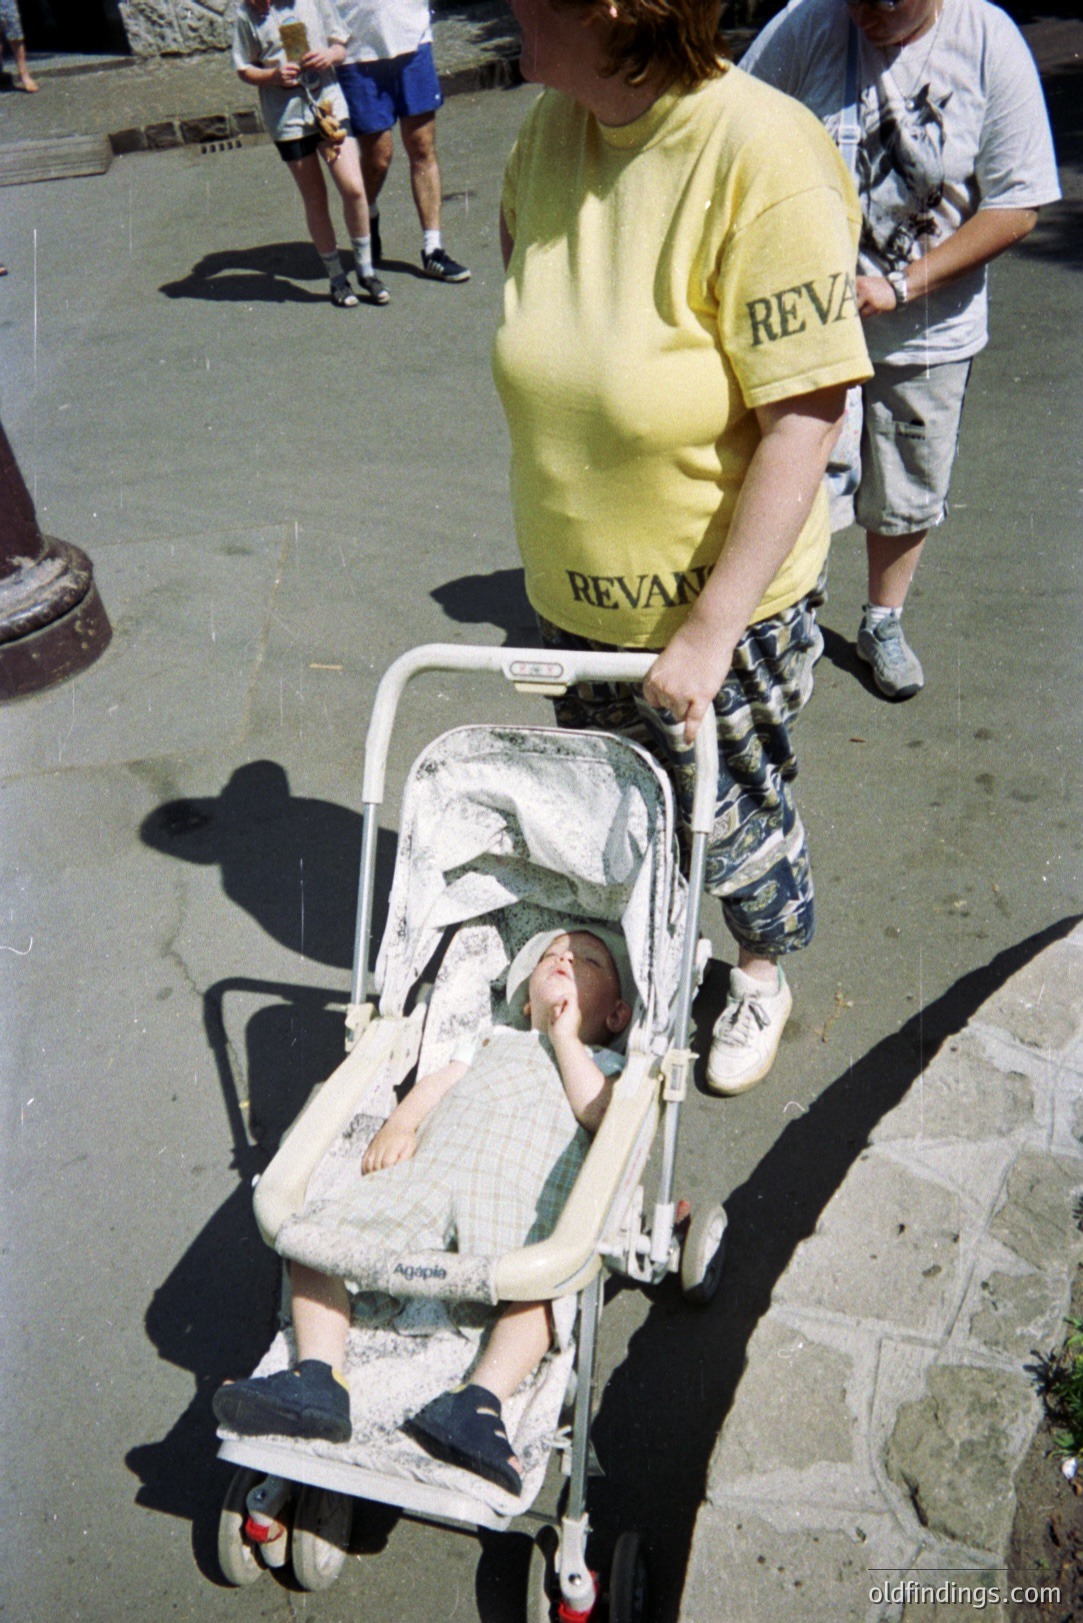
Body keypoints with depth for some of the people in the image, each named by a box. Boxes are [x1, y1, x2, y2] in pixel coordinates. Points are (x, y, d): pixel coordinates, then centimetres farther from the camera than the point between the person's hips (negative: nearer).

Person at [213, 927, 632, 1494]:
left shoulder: (606, 1064, 29)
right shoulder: (497, 1039, 40)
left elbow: (598, 1111, 5)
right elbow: (439, 1080, 23)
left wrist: (566, 1037, 9)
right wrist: (399, 1124, 3)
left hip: (525, 1191, -3)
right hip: (430, 1166, 3)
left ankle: (481, 1401, -36)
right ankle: (317, 1379, -20)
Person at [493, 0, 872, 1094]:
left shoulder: (758, 154, -23)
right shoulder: (552, 125, -3)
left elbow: (804, 420, -23)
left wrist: (708, 633, -23)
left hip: (719, 602, -6)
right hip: (575, 589, 6)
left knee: (731, 823, 14)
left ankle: (761, 977, 45)